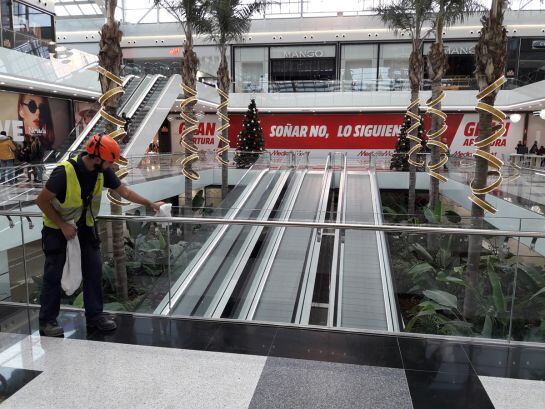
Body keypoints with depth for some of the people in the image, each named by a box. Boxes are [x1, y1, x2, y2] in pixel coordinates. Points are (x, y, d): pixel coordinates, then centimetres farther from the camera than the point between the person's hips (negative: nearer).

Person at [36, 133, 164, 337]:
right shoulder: (64, 172, -30)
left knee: (94, 267, 2)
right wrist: (62, 225, -21)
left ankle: (94, 314, 14)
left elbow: (125, 192, -1)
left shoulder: (103, 171, -13)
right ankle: (47, 320, 15)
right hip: (57, 223, -5)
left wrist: (151, 204, -2)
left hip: (85, 220, 5)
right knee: (54, 271, 0)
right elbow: (42, 200, -21)